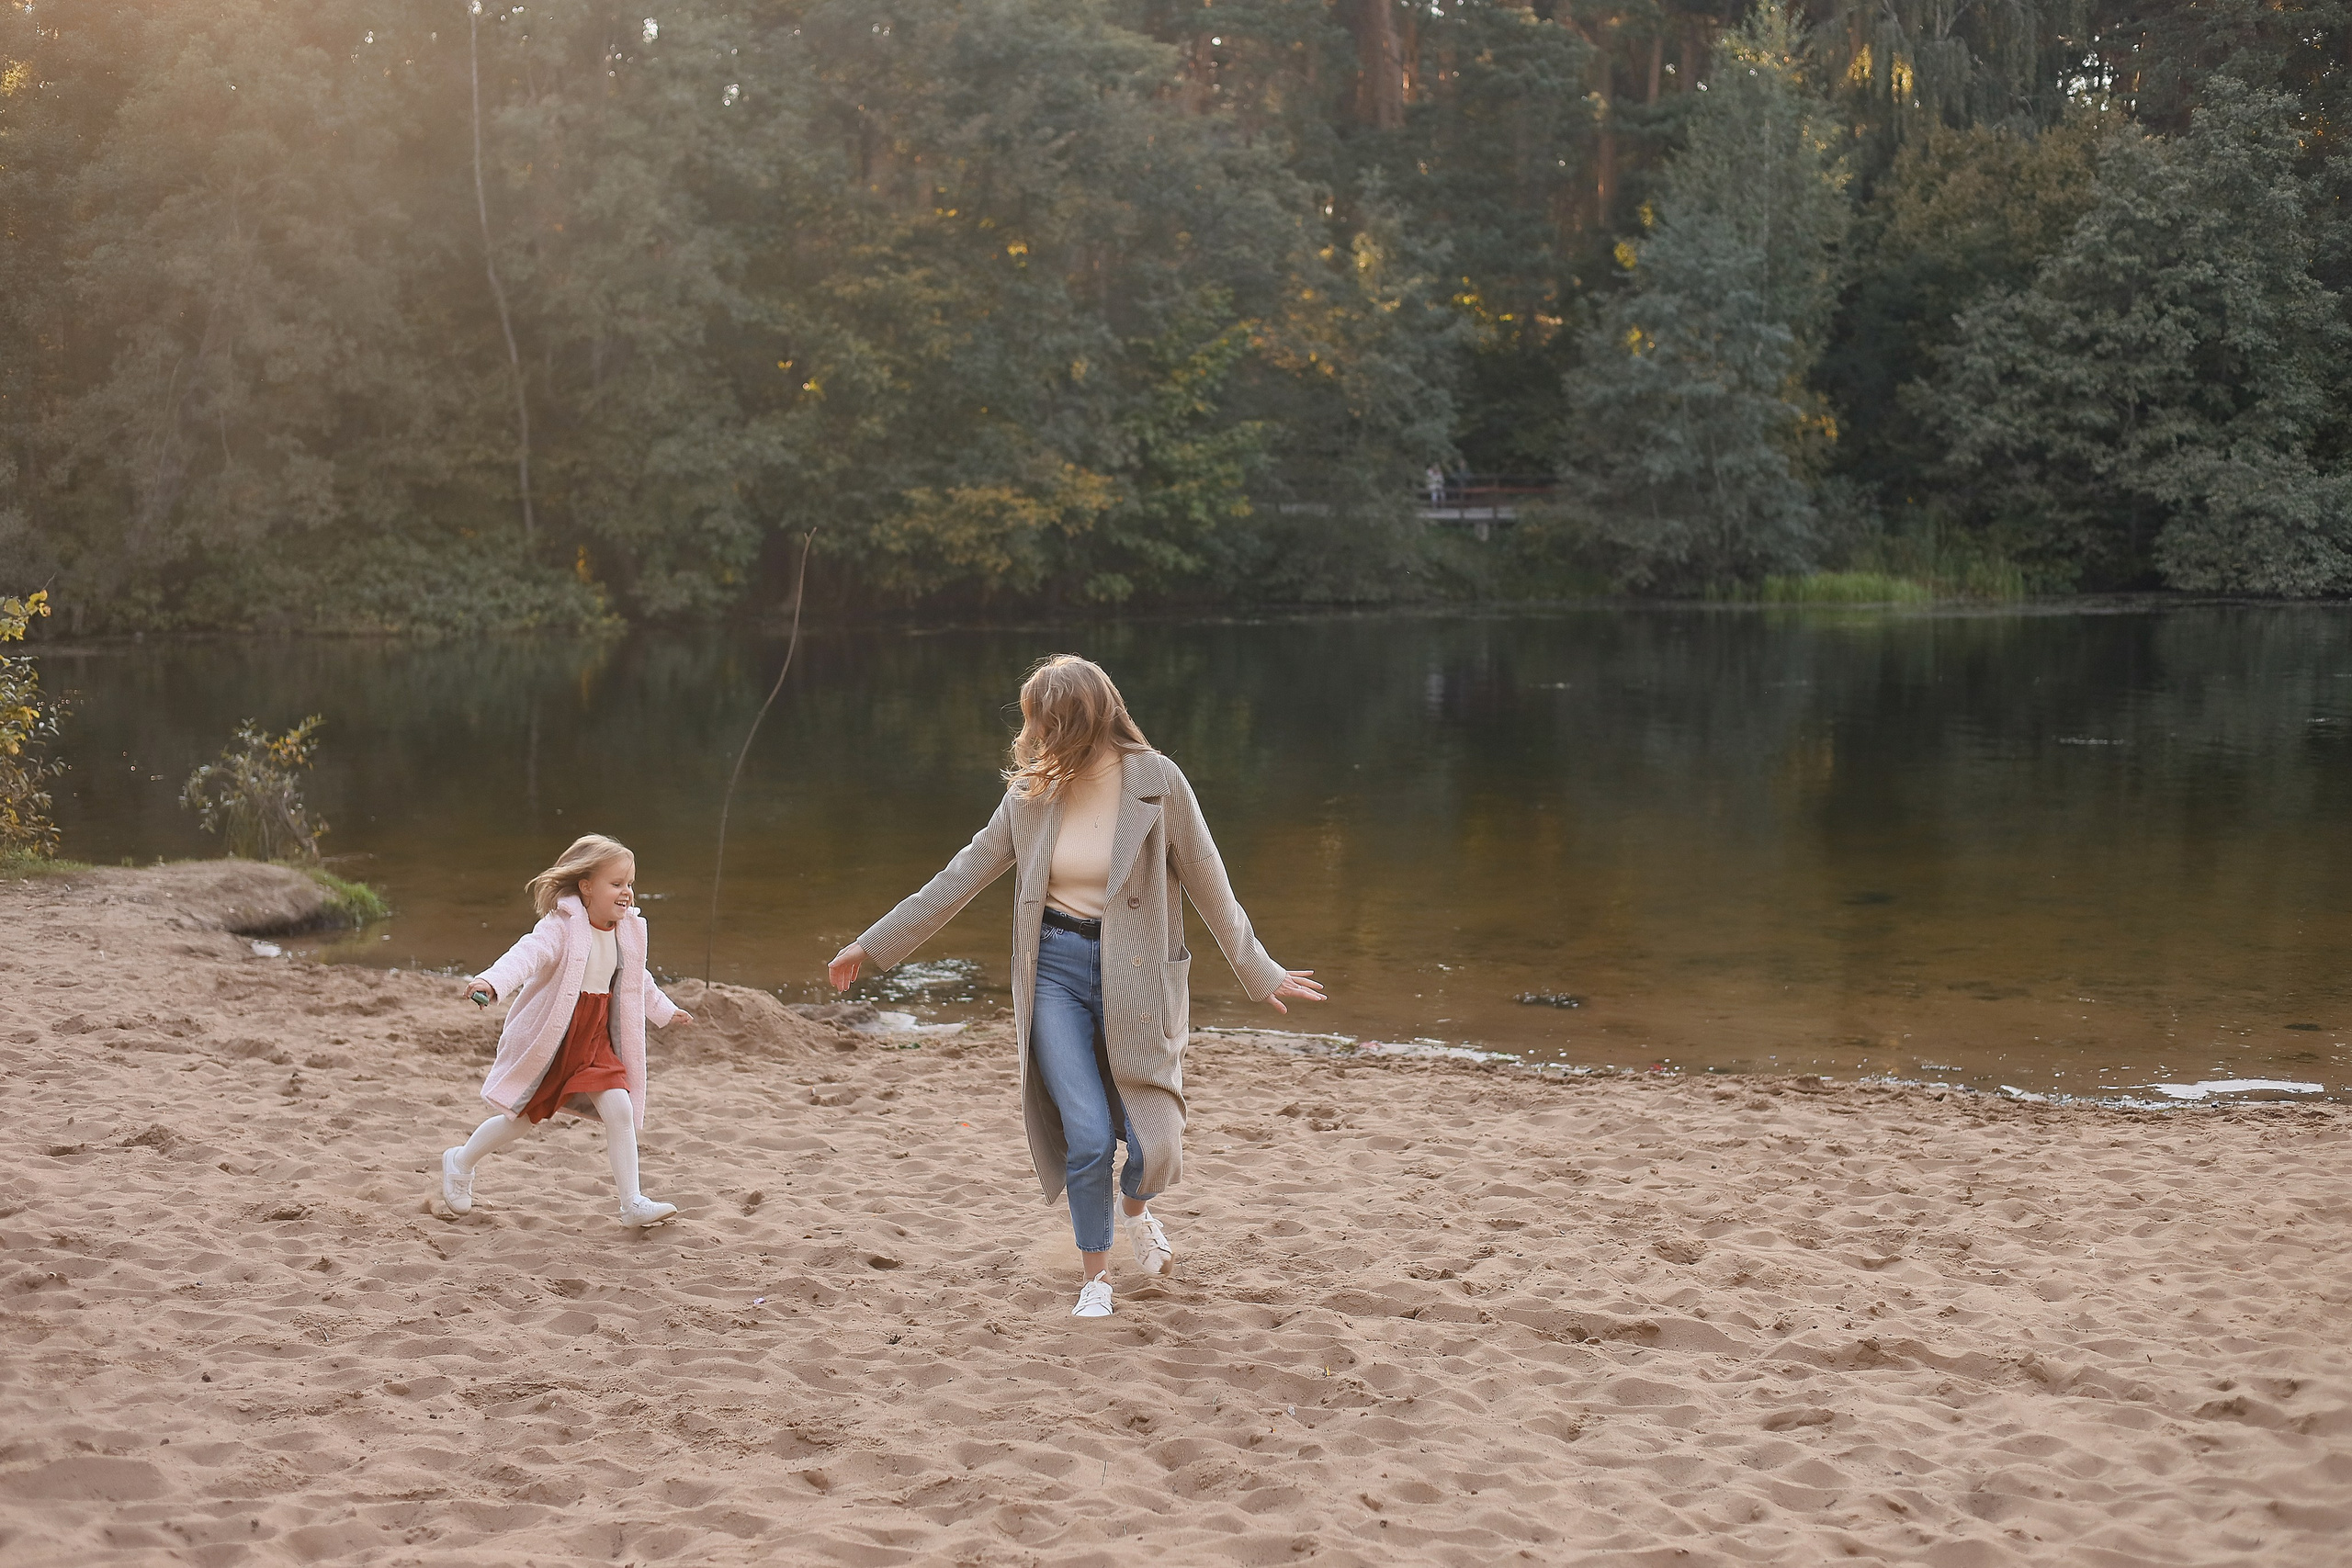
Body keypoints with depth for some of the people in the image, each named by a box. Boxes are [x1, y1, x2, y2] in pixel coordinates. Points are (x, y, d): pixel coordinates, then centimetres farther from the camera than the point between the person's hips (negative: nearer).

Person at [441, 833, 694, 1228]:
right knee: (523, 1118, 10)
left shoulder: (626, 931, 4)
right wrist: (491, 981, -54)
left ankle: (633, 1203, -5)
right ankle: (461, 1163, 38)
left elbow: (637, 980, 23)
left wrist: (665, 1010, 36)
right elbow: (528, 954, -37)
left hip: (596, 1042, 5)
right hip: (548, 1040, -5)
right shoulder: (562, 926, -19)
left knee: (620, 1110, -11)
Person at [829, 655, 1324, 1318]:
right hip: (1056, 970, 2)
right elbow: (960, 877, 8)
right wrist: (873, 942, 9)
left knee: (1151, 1144, -6)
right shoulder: (1031, 794, 2)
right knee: (1088, 1135, -10)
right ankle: (1095, 1277, 14)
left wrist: (1261, 973, 5)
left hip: (1135, 974, -2)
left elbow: (1209, 886, 1)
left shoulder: (1157, 781, -7)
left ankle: (1136, 1206, 33)